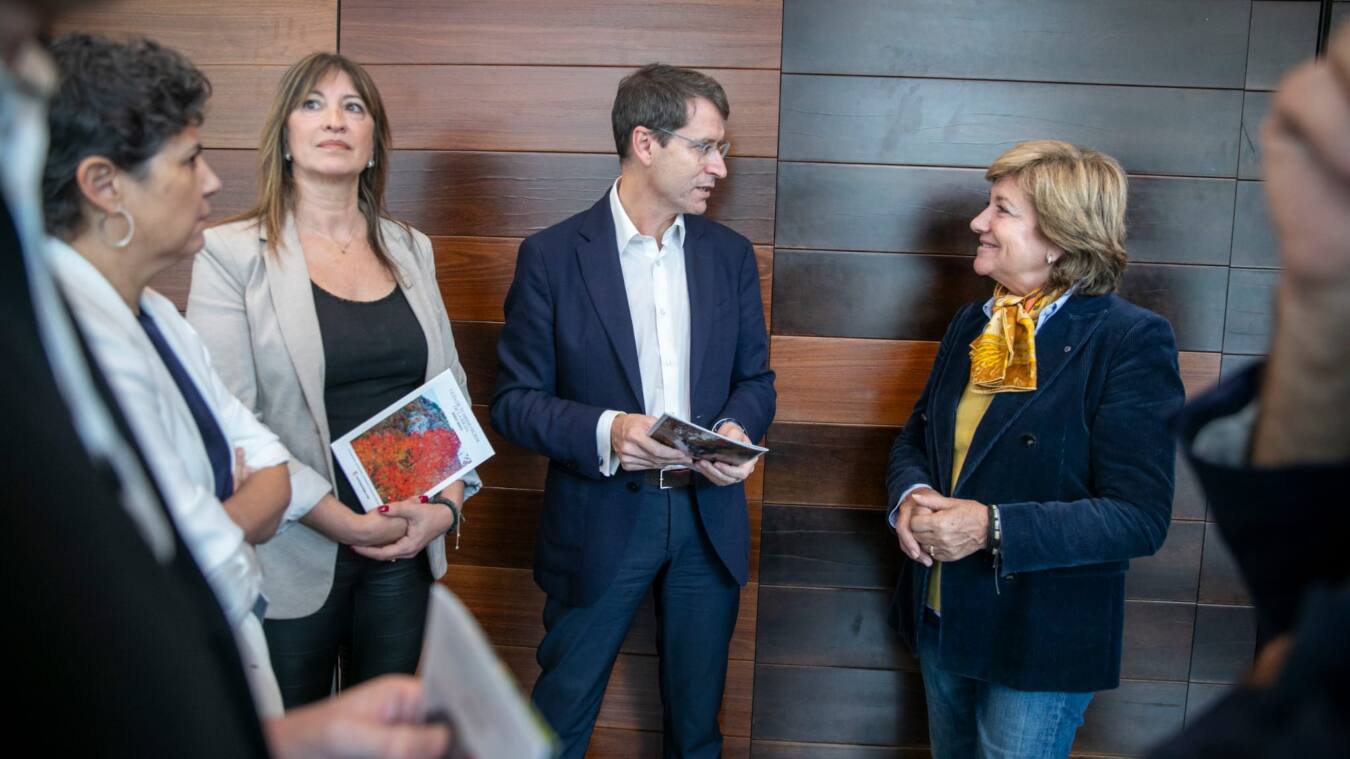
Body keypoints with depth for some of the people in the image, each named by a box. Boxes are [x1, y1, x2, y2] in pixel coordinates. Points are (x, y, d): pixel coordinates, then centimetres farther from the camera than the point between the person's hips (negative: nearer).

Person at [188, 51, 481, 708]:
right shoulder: (233, 254, -6)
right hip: (294, 556, -3)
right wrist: (342, 522, -16)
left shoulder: (410, 251, 8)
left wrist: (448, 502, -5)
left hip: (407, 549, 4)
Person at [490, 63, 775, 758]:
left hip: (709, 516, 4)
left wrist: (737, 428, -12)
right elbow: (514, 400, -8)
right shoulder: (552, 256, -9)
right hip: (601, 519, -3)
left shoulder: (730, 254, 4)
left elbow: (754, 378, 10)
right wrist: (605, 431, -25)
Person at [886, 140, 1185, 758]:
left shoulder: (1131, 340, -18)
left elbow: (1139, 517, -21)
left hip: (1039, 640, -6)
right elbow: (916, 438, 13)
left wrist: (994, 527, -29)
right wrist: (911, 494, -10)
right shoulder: (970, 325, 4)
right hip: (939, 618, 7)